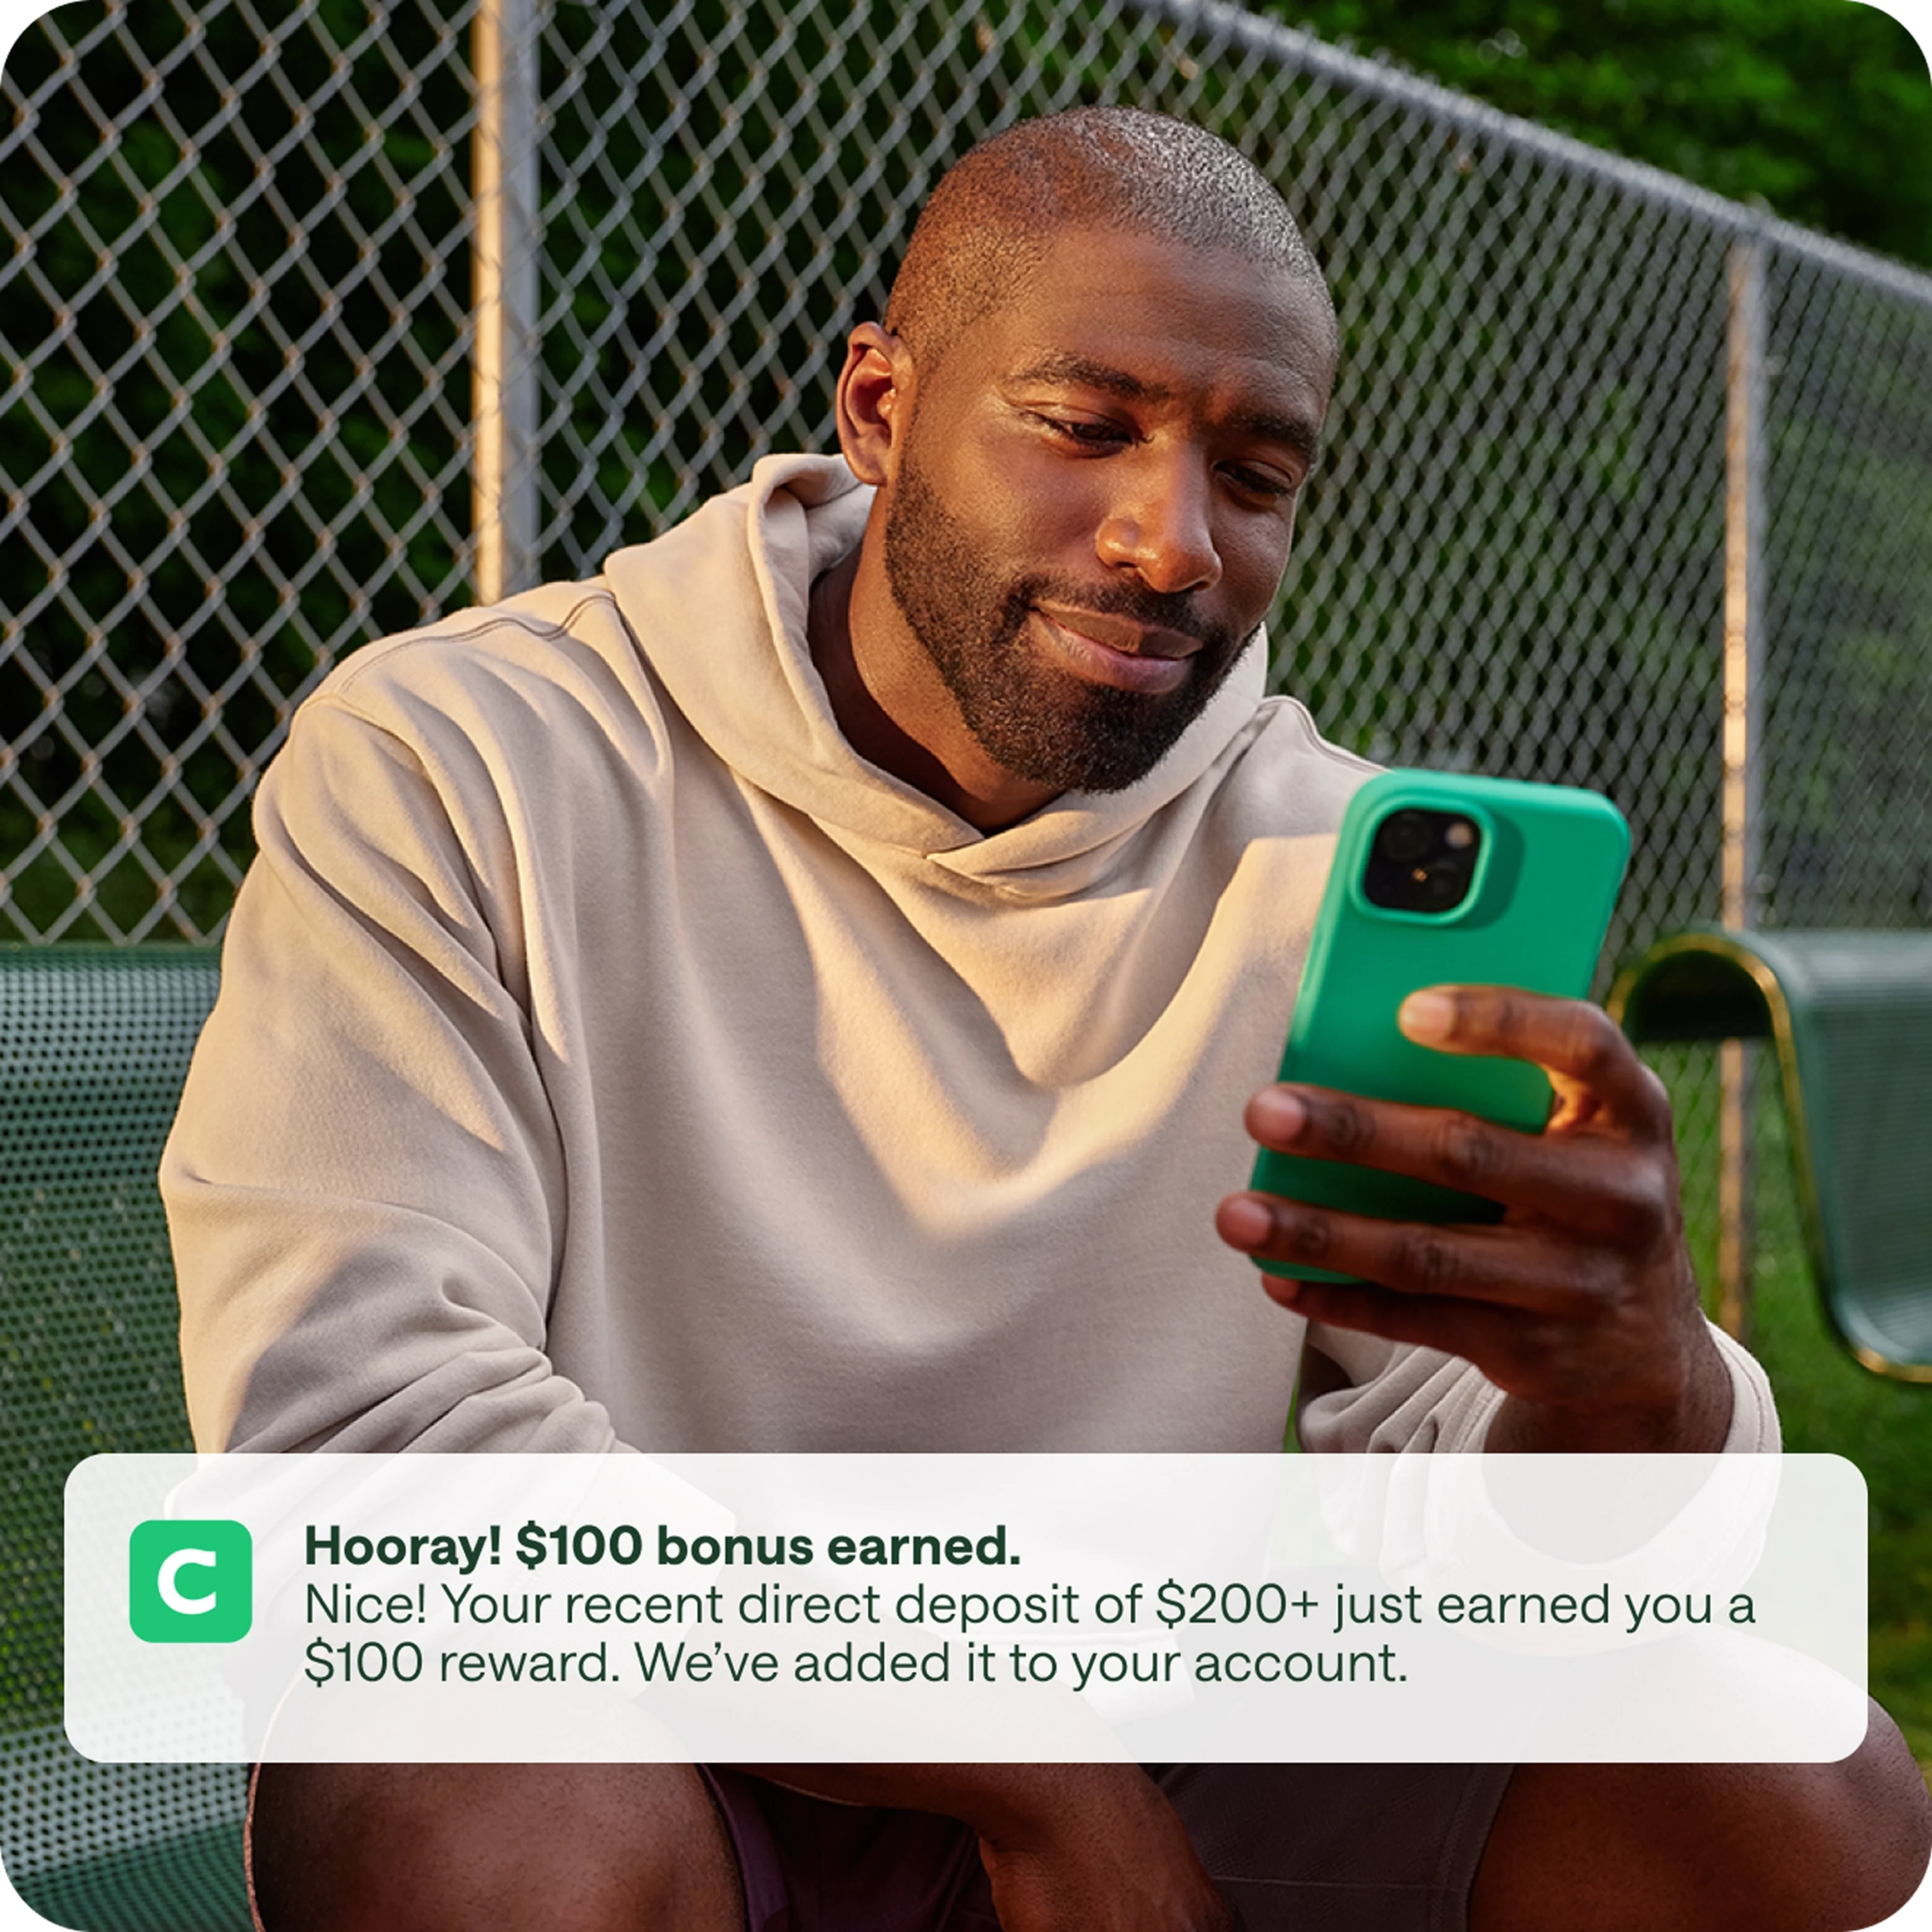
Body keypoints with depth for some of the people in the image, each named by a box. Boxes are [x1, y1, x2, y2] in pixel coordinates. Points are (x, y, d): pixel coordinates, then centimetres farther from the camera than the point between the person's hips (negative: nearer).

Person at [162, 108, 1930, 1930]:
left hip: (1140, 1754, 4)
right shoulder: (448, 770, -11)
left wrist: (1629, 1386, -36)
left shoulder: (1332, 875, 0)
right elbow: (348, 1420, -22)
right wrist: (1037, 1764, -21)